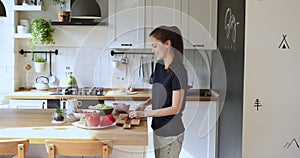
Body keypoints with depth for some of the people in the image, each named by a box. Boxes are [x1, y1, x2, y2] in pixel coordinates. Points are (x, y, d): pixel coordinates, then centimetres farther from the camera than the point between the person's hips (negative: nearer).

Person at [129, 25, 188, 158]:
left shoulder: (178, 72, -20)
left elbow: (175, 108, -20)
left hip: (171, 133, -8)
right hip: (158, 129, 8)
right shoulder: (159, 66, 5)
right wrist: (146, 103, 2)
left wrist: (145, 113, -18)